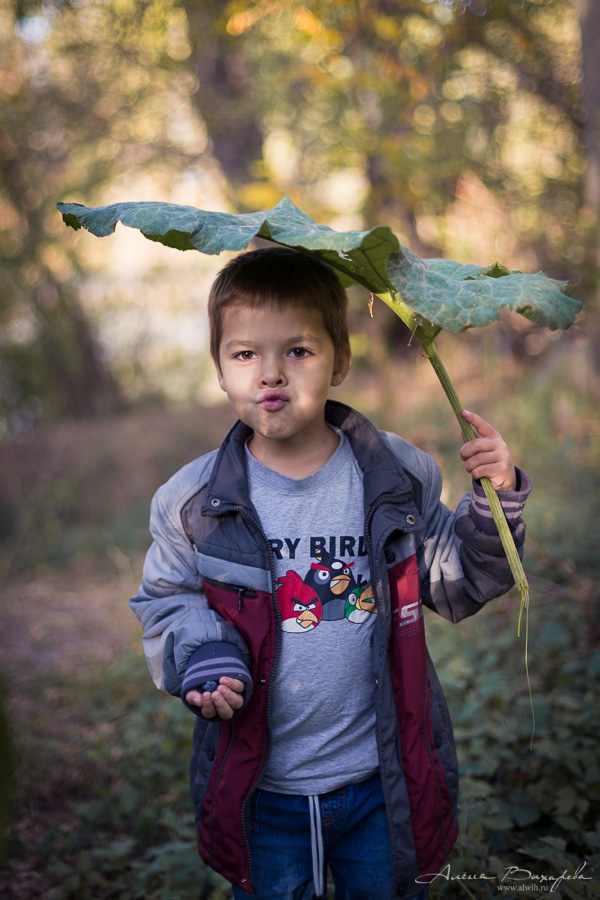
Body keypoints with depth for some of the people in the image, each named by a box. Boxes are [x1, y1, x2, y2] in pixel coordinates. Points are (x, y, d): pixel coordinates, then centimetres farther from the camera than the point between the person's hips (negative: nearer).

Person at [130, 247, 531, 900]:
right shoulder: (193, 502, -10)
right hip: (258, 789, 0)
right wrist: (201, 654, -17)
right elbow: (166, 599, 3)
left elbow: (453, 584, 1)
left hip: (382, 782, 1)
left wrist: (495, 502, -13)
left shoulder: (400, 477, -8)